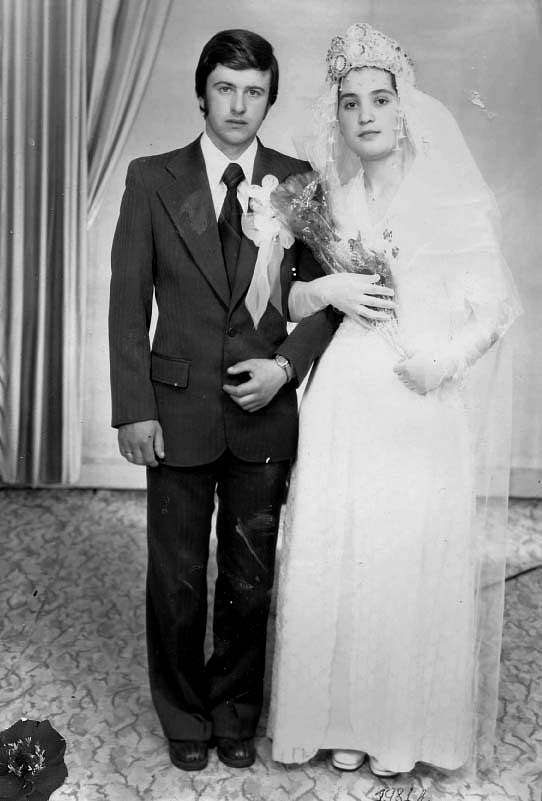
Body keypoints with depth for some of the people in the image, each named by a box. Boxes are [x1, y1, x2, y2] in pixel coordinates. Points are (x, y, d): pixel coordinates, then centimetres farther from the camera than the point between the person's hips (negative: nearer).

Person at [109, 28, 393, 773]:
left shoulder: (300, 182, 2)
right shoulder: (151, 178, 0)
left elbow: (325, 294, 5)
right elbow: (128, 301, -2)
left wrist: (286, 365, -11)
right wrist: (133, 410, -7)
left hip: (264, 412, 1)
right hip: (177, 410, 0)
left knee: (250, 581, 13)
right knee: (177, 579, 11)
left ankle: (236, 712, 34)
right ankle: (184, 717, 32)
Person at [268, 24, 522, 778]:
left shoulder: (452, 200, 1)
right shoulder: (329, 201, 9)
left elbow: (496, 306, -1)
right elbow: (291, 303, 12)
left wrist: (449, 356, -18)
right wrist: (327, 289, -9)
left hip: (427, 414, -2)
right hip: (346, 411, 2)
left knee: (420, 565, 2)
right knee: (338, 559, 3)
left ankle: (414, 725, 22)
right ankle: (345, 720, 21)